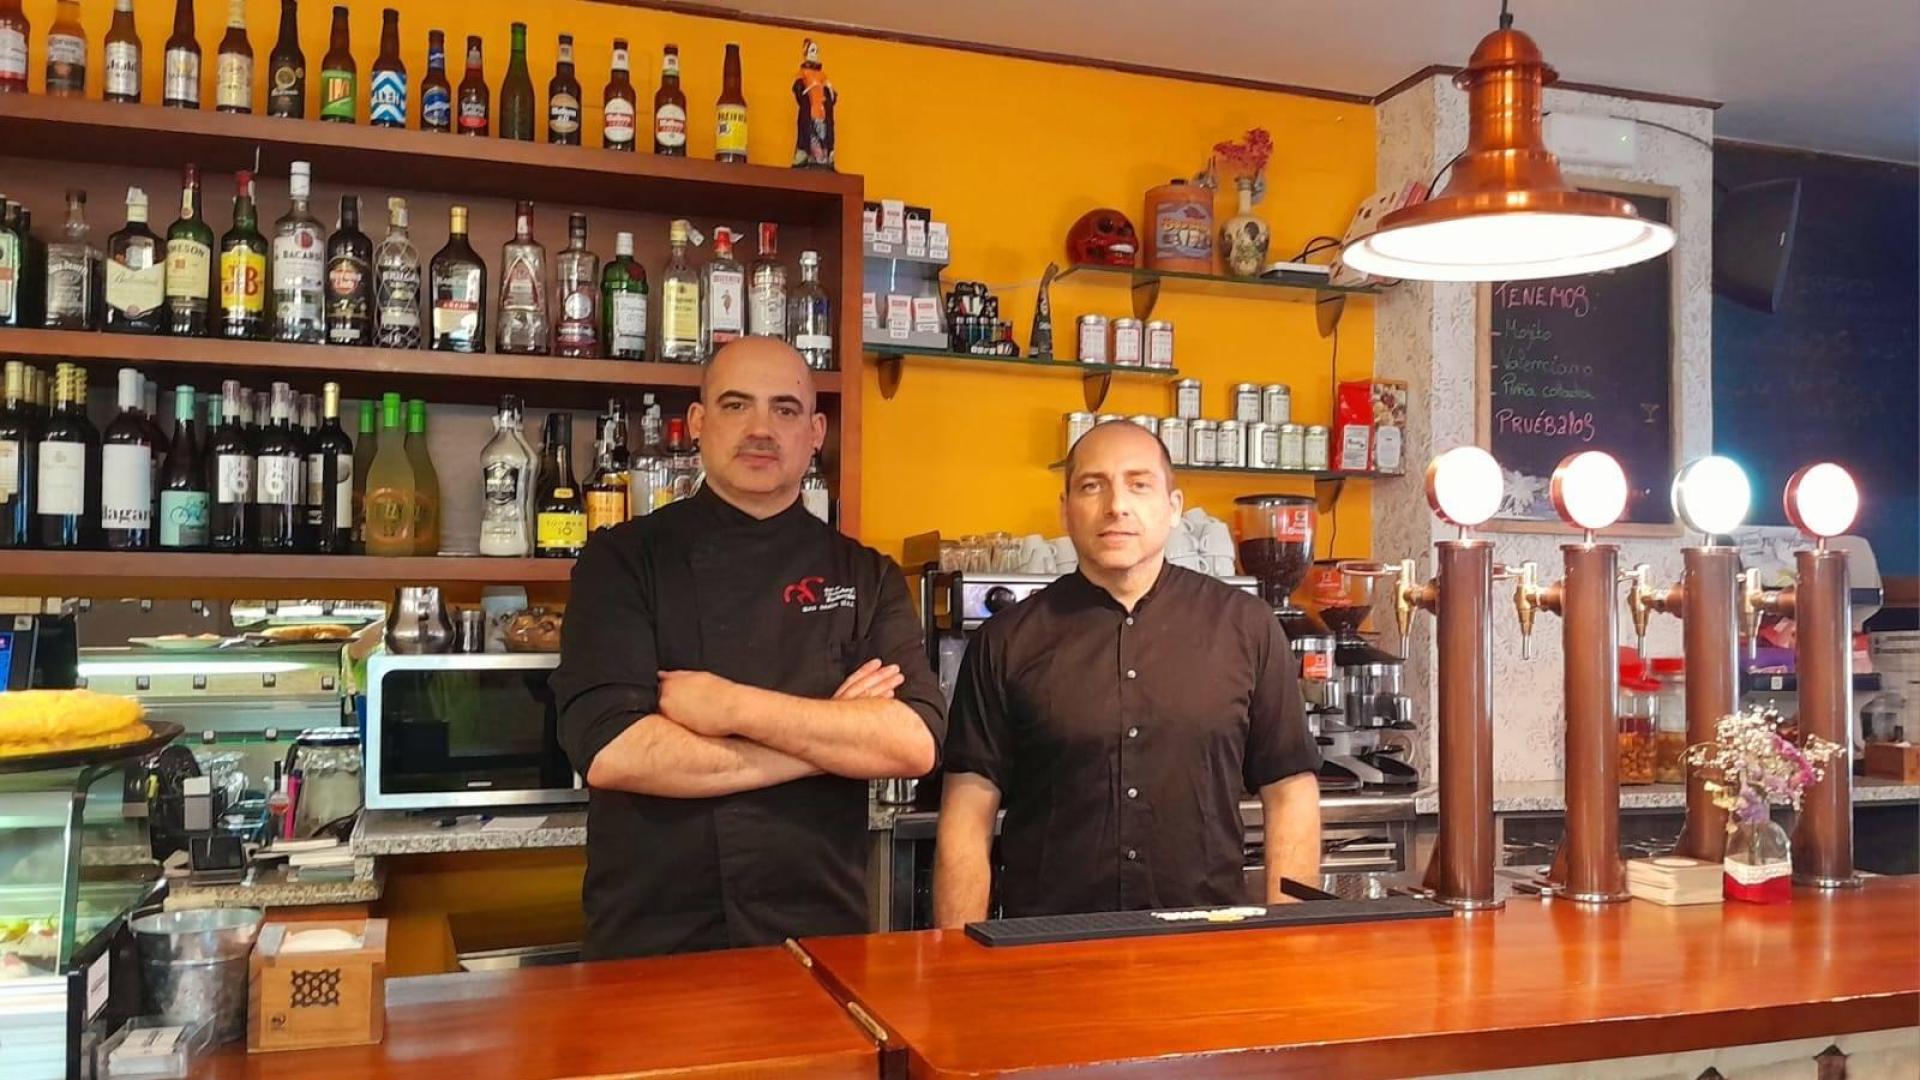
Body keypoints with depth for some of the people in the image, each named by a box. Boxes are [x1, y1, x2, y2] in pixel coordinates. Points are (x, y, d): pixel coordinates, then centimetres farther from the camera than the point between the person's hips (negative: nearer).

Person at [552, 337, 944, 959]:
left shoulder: (865, 578, 3)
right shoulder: (623, 560, -3)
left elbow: (915, 744, -11)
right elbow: (607, 752, -17)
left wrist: (730, 707, -17)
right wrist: (833, 738, -14)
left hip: (818, 931, 2)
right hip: (649, 938, -1)